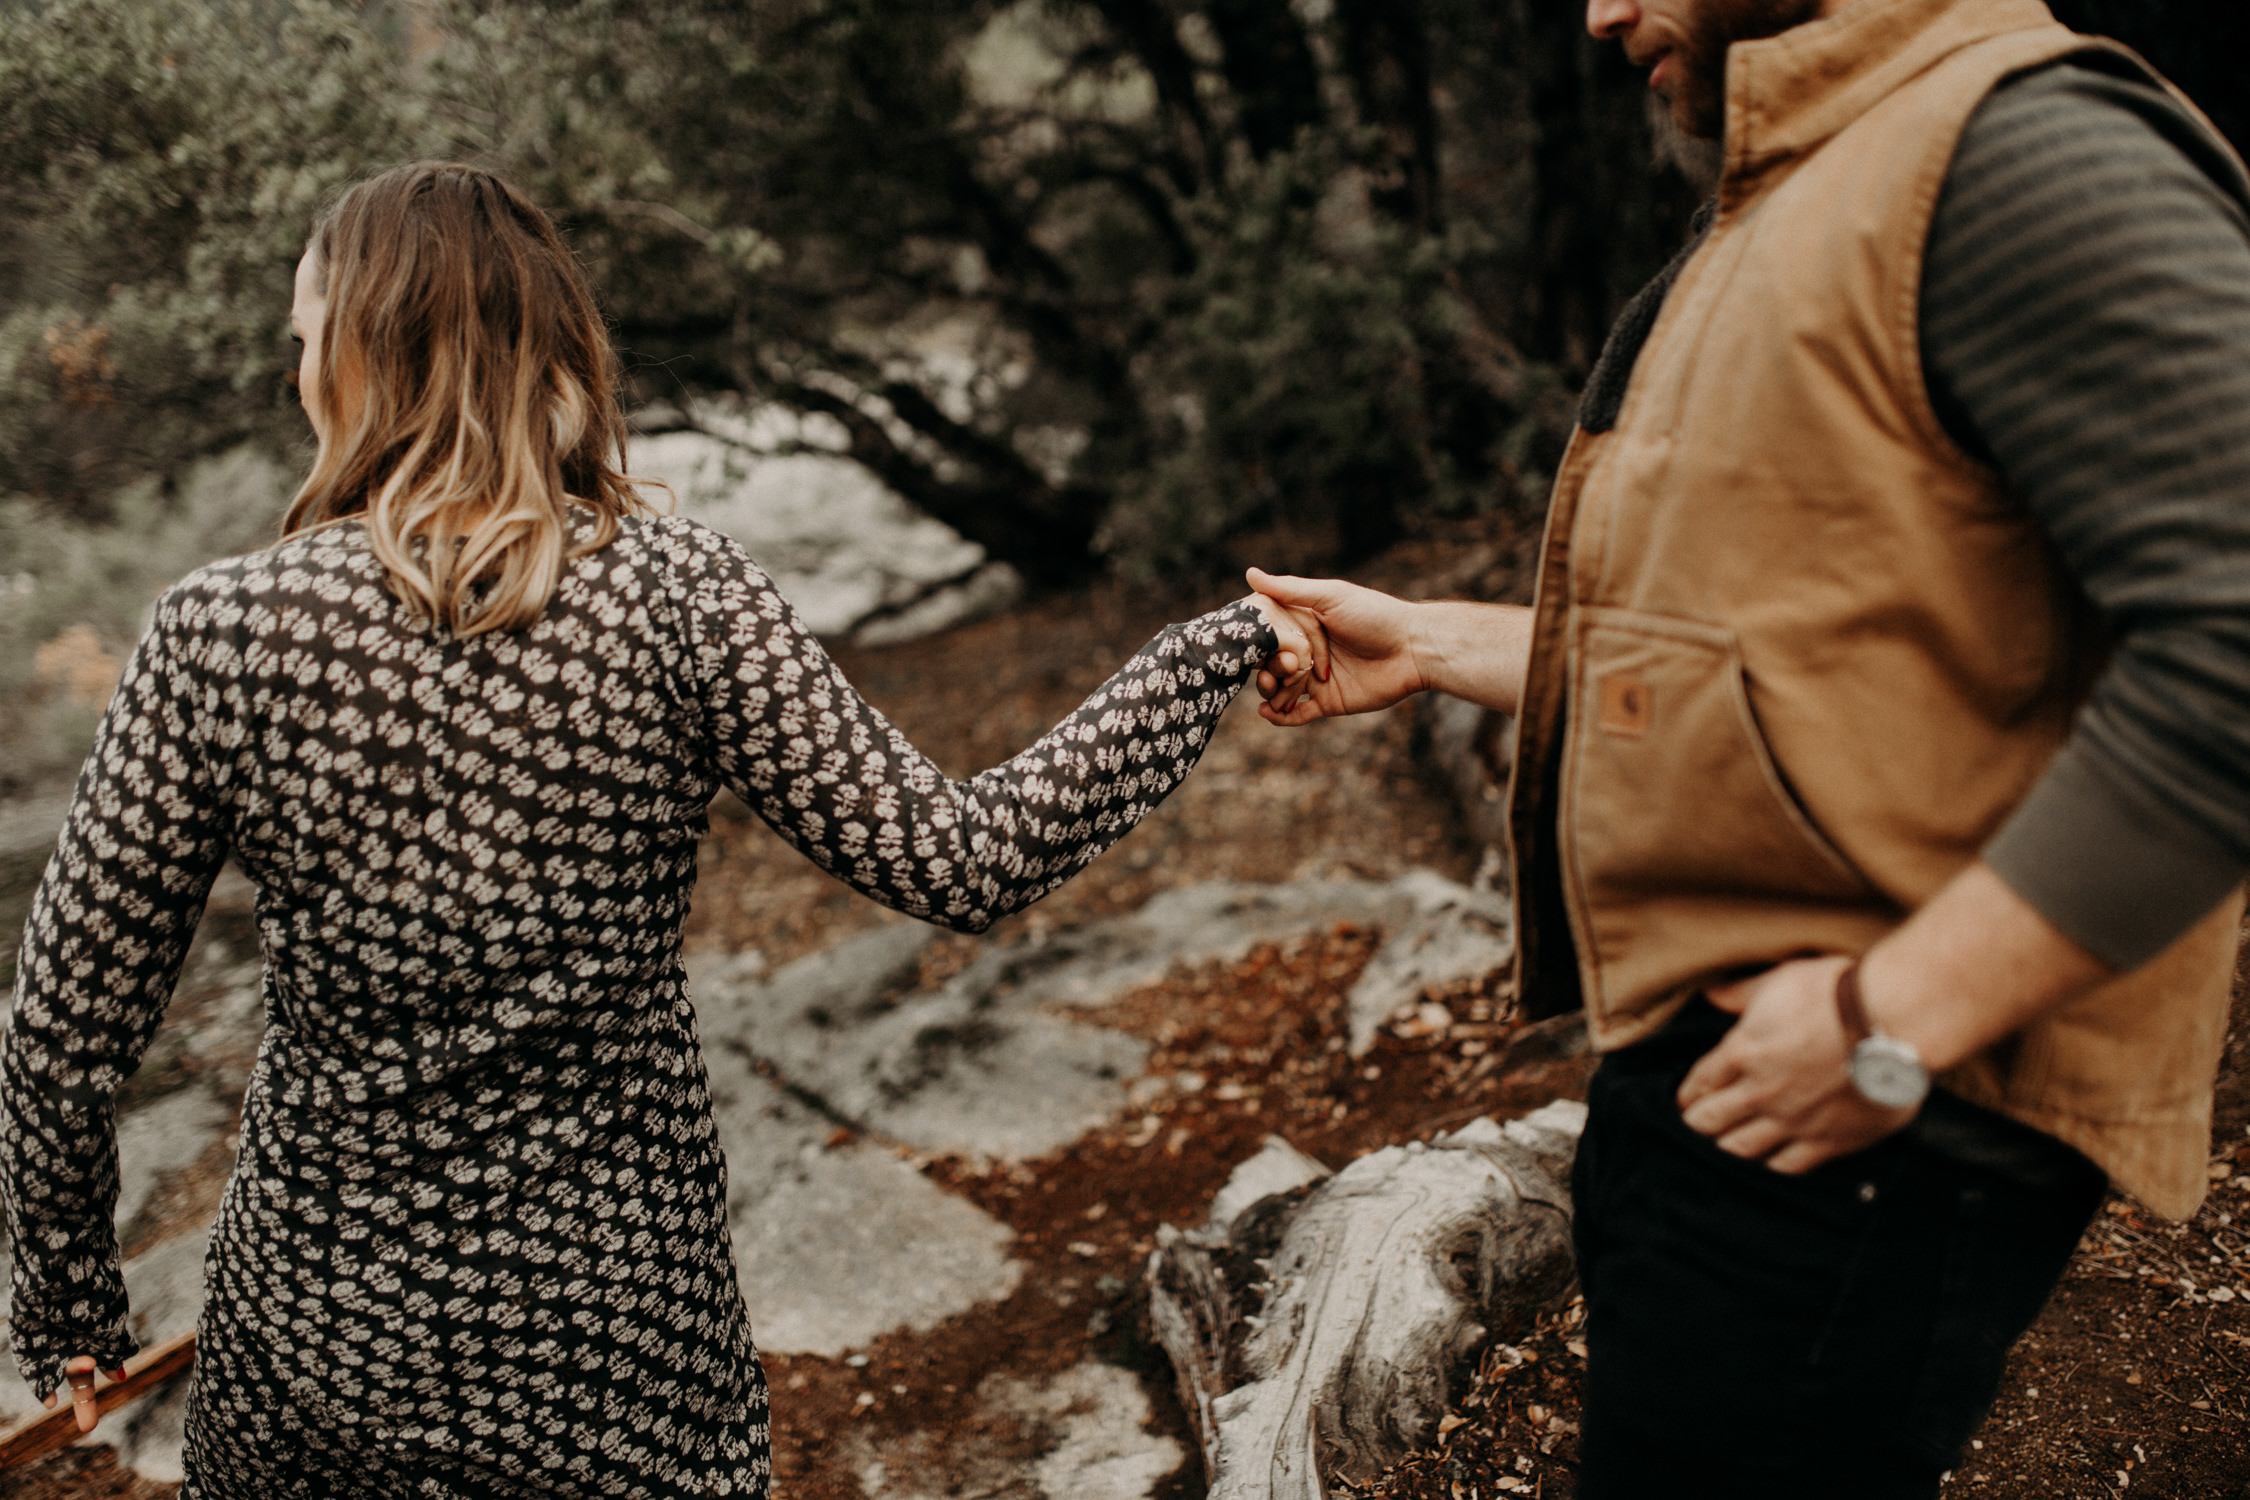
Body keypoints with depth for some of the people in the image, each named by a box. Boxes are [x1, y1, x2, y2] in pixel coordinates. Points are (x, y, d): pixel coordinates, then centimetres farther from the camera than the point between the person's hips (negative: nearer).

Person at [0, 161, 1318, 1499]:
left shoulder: (222, 629, -12)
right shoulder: (678, 595, -14)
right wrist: (1218, 653, -3)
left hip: (311, 1333, 1)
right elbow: (964, 863, -14)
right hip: (617, 1333, 0)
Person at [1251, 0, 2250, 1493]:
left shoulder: (2021, 148, -15)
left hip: (1856, 1126, -10)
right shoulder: (1783, 220, 19)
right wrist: (1428, 644, 22)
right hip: (1699, 1072, 10)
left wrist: (1893, 1019, -25)